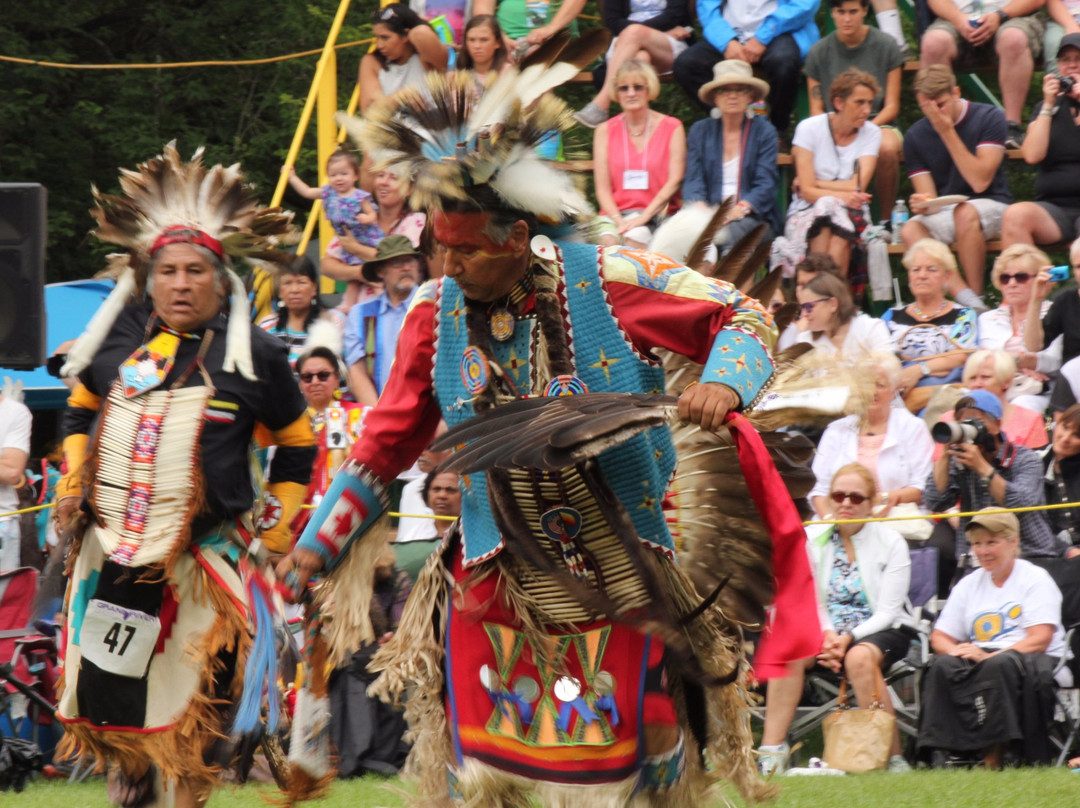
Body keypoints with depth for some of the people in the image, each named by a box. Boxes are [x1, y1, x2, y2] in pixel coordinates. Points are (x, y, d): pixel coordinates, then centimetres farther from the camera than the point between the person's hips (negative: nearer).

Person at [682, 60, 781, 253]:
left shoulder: (764, 131, 10)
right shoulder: (700, 131, 17)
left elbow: (766, 184, -1)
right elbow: (693, 181, 7)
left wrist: (740, 208, -22)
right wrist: (699, 207, -18)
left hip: (752, 216, -1)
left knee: (723, 235, -38)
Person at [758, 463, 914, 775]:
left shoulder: (891, 542, -2)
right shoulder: (814, 542, 7)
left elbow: (887, 611, -8)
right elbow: (810, 605, 5)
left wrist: (848, 639, -22)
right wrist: (827, 635, -16)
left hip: (881, 632, -3)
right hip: (828, 630, 3)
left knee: (860, 657, -37)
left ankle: (892, 756, -32)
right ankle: (771, 749, -30)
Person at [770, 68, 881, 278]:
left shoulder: (871, 133, 3)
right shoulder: (809, 129, -2)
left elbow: (858, 186, -10)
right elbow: (807, 191, -11)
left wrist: (817, 184, -9)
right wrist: (842, 195, -24)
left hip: (850, 213, 1)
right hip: (807, 212, -1)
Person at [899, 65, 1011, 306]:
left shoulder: (989, 118, -8)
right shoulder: (915, 136, 3)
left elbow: (980, 182, -16)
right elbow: (928, 198, 0)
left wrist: (947, 132, -19)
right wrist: (924, 204, -27)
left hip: (990, 207, -3)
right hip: (943, 213, 3)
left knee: (964, 212, -38)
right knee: (910, 231, -29)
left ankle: (976, 296, -26)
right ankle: (968, 300, -39)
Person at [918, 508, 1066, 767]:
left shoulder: (1035, 579, 2)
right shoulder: (969, 584, 19)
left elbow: (1040, 639, -10)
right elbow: (939, 638, 16)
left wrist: (990, 656, -21)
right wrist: (957, 651, -10)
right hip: (981, 660, 4)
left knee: (999, 665, -38)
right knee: (943, 666, -28)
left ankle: (994, 755, -37)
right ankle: (942, 748, -36)